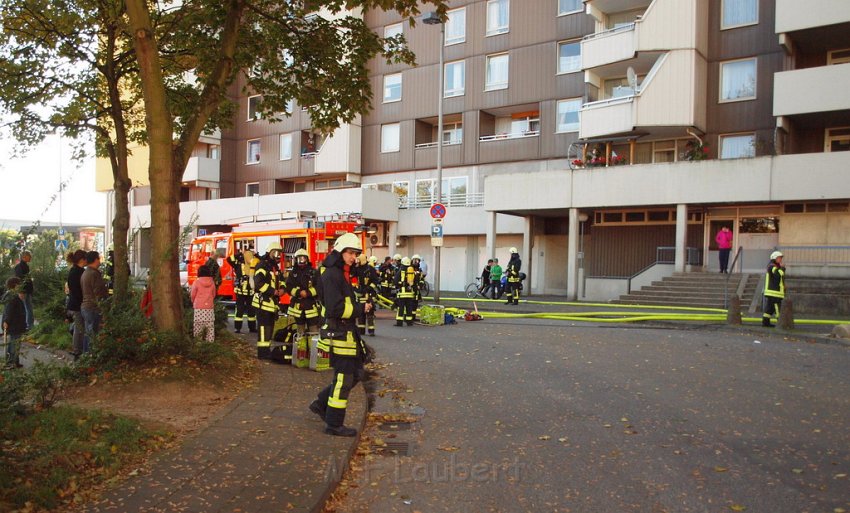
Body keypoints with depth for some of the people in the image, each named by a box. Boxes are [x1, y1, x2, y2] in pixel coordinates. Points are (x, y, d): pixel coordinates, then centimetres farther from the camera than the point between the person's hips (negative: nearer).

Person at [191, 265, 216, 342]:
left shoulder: (197, 282, -8)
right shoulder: (212, 282, 1)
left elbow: (193, 295, 1)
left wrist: (194, 303, 20)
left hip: (199, 307, -3)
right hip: (210, 307, 3)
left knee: (198, 324, 1)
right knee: (210, 325, 6)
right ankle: (210, 340, 7)